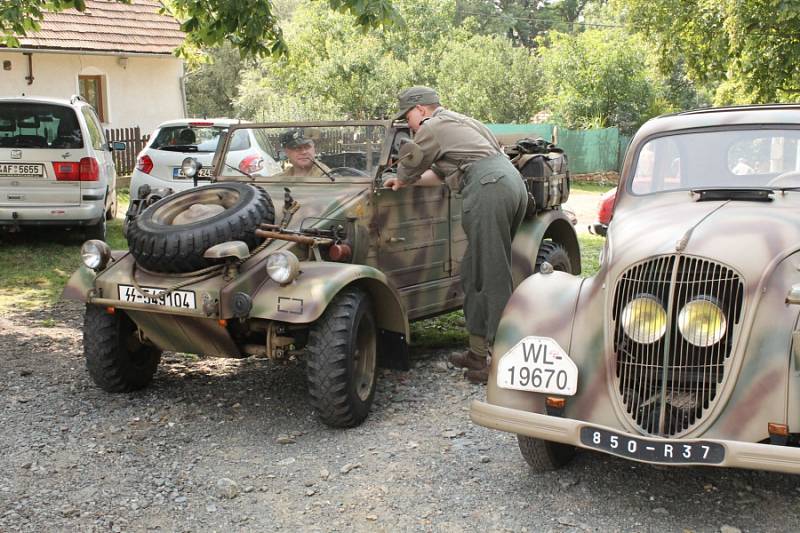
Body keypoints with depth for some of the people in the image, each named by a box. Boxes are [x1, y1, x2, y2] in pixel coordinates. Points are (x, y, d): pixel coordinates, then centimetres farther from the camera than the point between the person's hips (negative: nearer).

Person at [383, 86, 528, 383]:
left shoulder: (432, 127, 4)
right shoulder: (459, 122, 32)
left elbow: (409, 169, 14)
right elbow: (443, 173, 39)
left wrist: (401, 183, 36)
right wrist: (405, 182, 43)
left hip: (488, 190, -9)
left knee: (493, 278, -8)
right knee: (474, 270, 14)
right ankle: (478, 352, 18)